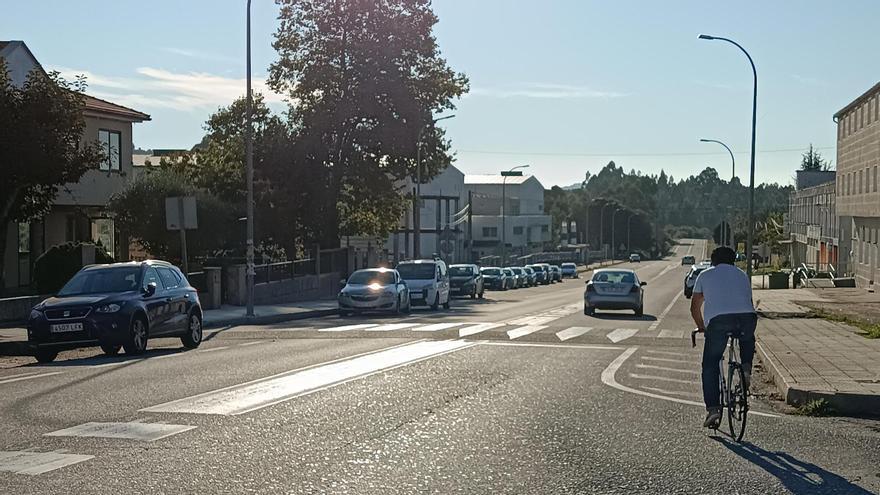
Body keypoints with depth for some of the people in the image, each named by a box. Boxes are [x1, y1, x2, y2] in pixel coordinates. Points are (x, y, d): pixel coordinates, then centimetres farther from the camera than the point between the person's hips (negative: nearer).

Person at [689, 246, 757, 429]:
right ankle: (746, 368, 12)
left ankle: (713, 408, -2)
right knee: (747, 341, 37)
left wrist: (701, 327, 43)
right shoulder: (742, 275, 31)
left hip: (718, 319, -2)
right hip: (747, 316, 2)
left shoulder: (705, 275, 25)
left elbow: (695, 307, 28)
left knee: (710, 366, 8)